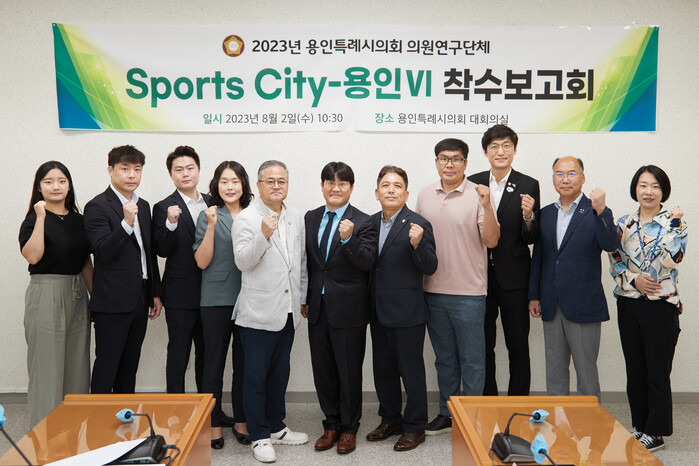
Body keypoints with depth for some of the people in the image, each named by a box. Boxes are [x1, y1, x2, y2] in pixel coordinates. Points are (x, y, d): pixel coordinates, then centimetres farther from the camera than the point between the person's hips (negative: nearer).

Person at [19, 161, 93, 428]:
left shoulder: (77, 219, 11)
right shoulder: (33, 220, -5)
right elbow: (32, 256, -22)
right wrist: (41, 218, -22)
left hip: (76, 296, 6)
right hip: (46, 295, -6)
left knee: (77, 365, 12)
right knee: (47, 367, 1)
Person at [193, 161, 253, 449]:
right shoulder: (209, 216, -1)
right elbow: (202, 261, -8)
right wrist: (211, 226, -16)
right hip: (217, 299, -3)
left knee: (244, 361, 10)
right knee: (214, 361, 5)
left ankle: (241, 421, 24)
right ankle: (213, 423, 18)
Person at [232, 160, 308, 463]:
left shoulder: (296, 218, 10)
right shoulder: (246, 219, -8)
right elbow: (243, 262, -17)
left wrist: (303, 299, 17)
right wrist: (263, 236, -29)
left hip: (288, 312, 6)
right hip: (258, 312, -6)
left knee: (280, 372, 17)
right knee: (256, 375, 4)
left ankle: (275, 428, 31)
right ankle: (259, 436, 17)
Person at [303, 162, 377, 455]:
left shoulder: (362, 222, -7)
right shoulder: (311, 218, 9)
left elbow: (367, 262, -18)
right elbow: (308, 260, 13)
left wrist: (349, 238, -33)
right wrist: (305, 298, 11)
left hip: (348, 309, -5)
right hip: (318, 307, 5)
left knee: (349, 372, 7)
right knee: (323, 371, 14)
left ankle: (349, 428, 24)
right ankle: (331, 425, 30)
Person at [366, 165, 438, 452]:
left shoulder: (418, 225, -11)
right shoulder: (371, 223, 8)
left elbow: (430, 268, -15)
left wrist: (418, 244, -31)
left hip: (408, 313, -6)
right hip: (379, 311, 6)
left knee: (411, 371, 5)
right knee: (382, 369, 17)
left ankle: (414, 428, 21)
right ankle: (390, 420, 35)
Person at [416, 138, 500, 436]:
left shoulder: (478, 194, -7)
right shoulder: (425, 195, 8)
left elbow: (491, 241, -12)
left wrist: (487, 206, -25)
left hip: (468, 293, -5)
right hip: (433, 290, 5)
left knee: (471, 360, 6)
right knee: (444, 358, 17)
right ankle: (446, 413, 30)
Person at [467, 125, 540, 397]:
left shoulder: (528, 186, -4)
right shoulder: (472, 183, 3)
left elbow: (531, 239, -5)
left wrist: (529, 217, -25)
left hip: (513, 279, -2)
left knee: (518, 347, 7)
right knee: (483, 346, 13)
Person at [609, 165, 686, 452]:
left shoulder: (673, 222, -3)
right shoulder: (624, 224, 7)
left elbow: (669, 261, -17)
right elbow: (615, 264, 6)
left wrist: (673, 225, -22)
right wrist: (634, 279, -11)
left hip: (661, 307, -4)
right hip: (628, 305, 4)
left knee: (657, 372, 3)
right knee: (634, 370, 12)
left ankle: (655, 433, 16)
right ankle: (639, 426, 27)